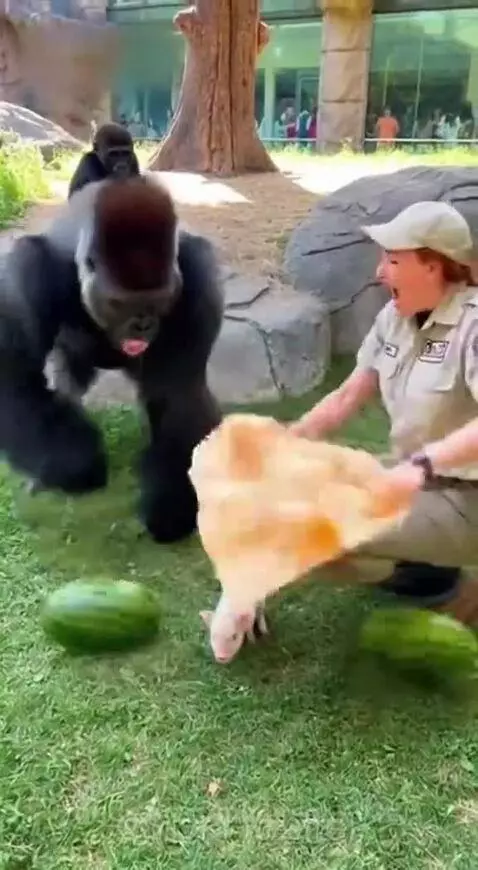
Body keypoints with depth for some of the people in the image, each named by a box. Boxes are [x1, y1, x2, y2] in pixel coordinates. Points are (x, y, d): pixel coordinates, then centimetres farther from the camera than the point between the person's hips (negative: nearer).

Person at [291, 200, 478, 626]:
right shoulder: (395, 317, 1)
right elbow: (347, 397, 6)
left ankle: (441, 587, 1)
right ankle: (417, 565, 9)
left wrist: (422, 465, -47)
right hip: (415, 481, 8)